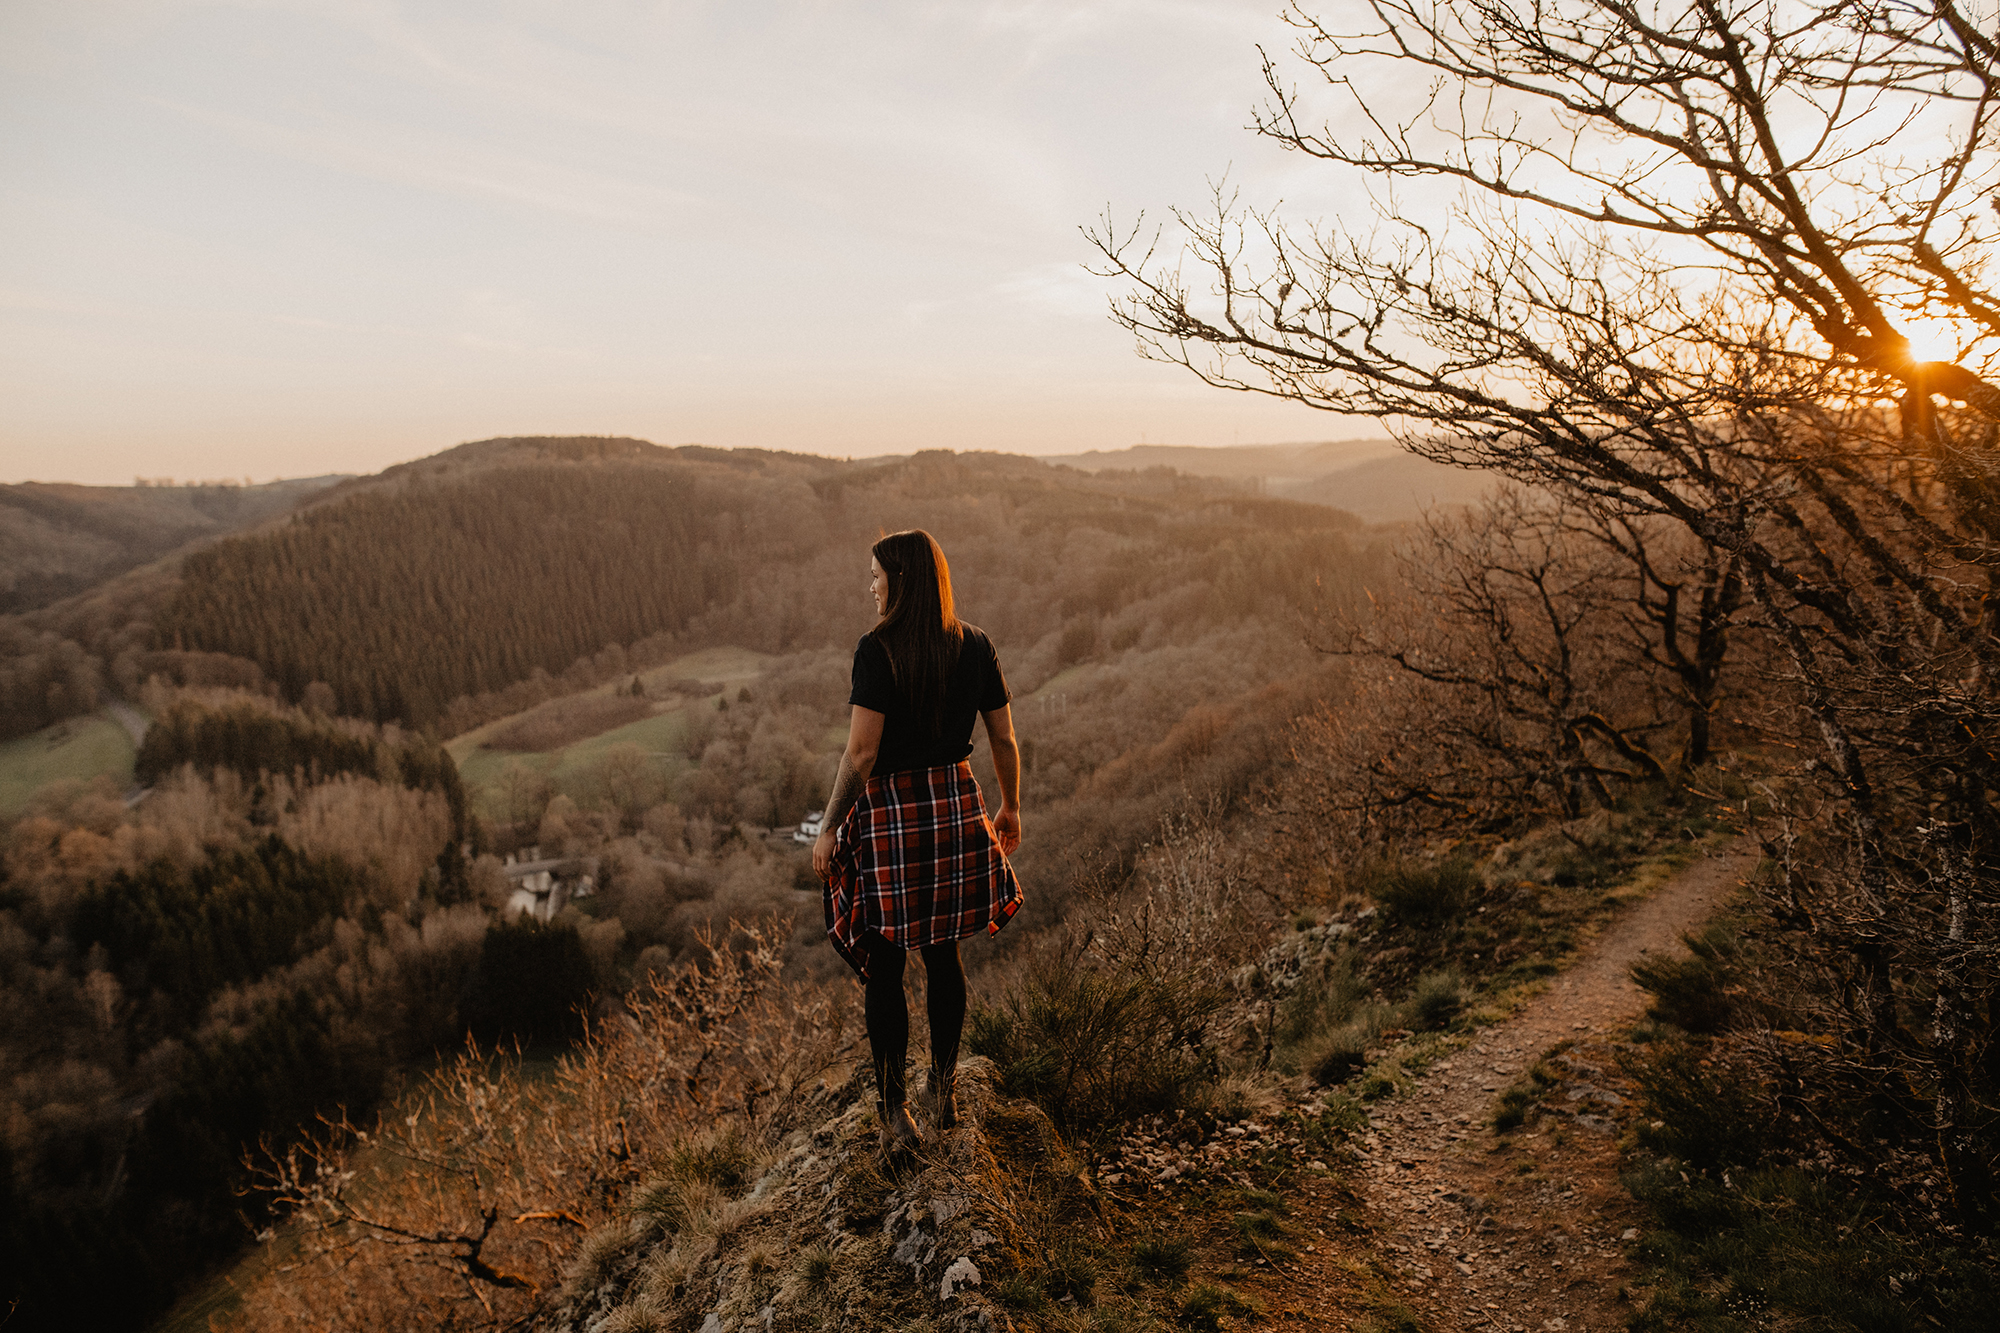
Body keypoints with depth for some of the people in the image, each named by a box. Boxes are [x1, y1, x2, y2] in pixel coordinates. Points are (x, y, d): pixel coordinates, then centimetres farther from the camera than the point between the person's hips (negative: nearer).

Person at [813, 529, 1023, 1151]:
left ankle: (895, 1112, 17)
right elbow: (1004, 738, 6)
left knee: (884, 970, 9)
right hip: (956, 804, 5)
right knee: (944, 957, 19)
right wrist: (1011, 808, 20)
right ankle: (944, 1093, 31)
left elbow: (861, 753, -18)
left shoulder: (878, 649, -15)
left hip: (890, 814, -5)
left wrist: (828, 828, -8)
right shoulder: (974, 645, 1)